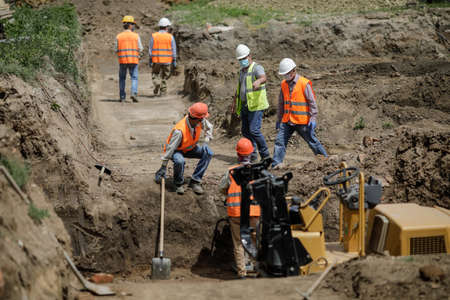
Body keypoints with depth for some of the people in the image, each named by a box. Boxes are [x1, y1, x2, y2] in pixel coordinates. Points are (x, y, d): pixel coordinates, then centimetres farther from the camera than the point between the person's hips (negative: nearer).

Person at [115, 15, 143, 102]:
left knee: (122, 79, 14)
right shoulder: (136, 36, -2)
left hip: (122, 60, 1)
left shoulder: (118, 36, 0)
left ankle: (122, 97, 12)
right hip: (133, 60, -1)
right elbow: (140, 49, -2)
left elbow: (116, 50, 0)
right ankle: (134, 93, -16)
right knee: (134, 78, 5)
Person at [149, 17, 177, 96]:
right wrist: (174, 61, 5)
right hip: (167, 60, 0)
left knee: (155, 75, 12)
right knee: (164, 76, 13)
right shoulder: (170, 37, -2)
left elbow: (150, 49, -1)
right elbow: (173, 50, -1)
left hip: (156, 60, 0)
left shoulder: (154, 36, -2)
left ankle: (157, 83, -15)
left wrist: (150, 60, 4)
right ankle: (163, 92, 15)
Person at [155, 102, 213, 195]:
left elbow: (209, 127, 4)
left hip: (190, 148, 6)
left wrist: (206, 141, -10)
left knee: (208, 152, -17)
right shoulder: (179, 130, -38)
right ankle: (179, 184, -8)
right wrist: (163, 167, -27)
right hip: (176, 150, -6)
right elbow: (170, 148, -31)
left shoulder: (201, 121, -20)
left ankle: (195, 181, -9)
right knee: (179, 161, -39)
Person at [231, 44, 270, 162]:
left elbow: (263, 77, -32)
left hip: (256, 105, -9)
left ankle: (265, 155, -4)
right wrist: (234, 101, 26)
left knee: (254, 130, -15)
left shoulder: (257, 68, -10)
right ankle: (252, 154, 19)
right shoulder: (242, 71, 17)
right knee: (245, 131, 9)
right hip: (244, 106, 9)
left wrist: (258, 81, -55)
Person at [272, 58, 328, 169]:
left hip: (302, 121, -5)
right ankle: (276, 164, -4)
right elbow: (281, 103, 18)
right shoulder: (284, 84, 8)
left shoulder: (304, 83, -10)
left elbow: (312, 102, -9)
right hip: (287, 121, 5)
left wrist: (313, 118, -14)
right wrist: (279, 119, 19)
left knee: (312, 141, 6)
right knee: (280, 141, -5)